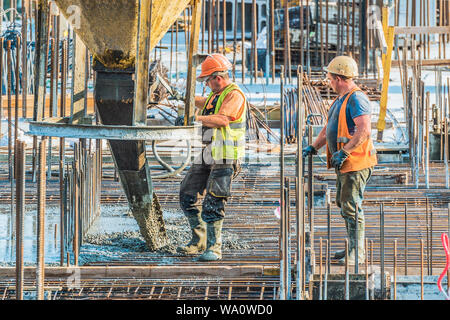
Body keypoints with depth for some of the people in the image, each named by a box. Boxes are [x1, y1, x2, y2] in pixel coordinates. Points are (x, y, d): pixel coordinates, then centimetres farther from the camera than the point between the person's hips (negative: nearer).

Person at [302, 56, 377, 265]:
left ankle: (357, 254, -4)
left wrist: (343, 152, -25)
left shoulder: (356, 99, -16)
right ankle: (354, 248, 26)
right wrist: (313, 147, 18)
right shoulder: (341, 99, 17)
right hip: (344, 164, 11)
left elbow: (364, 131, -26)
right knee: (343, 204, 16)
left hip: (356, 162, -11)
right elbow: (329, 128, 27)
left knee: (351, 206, -9)